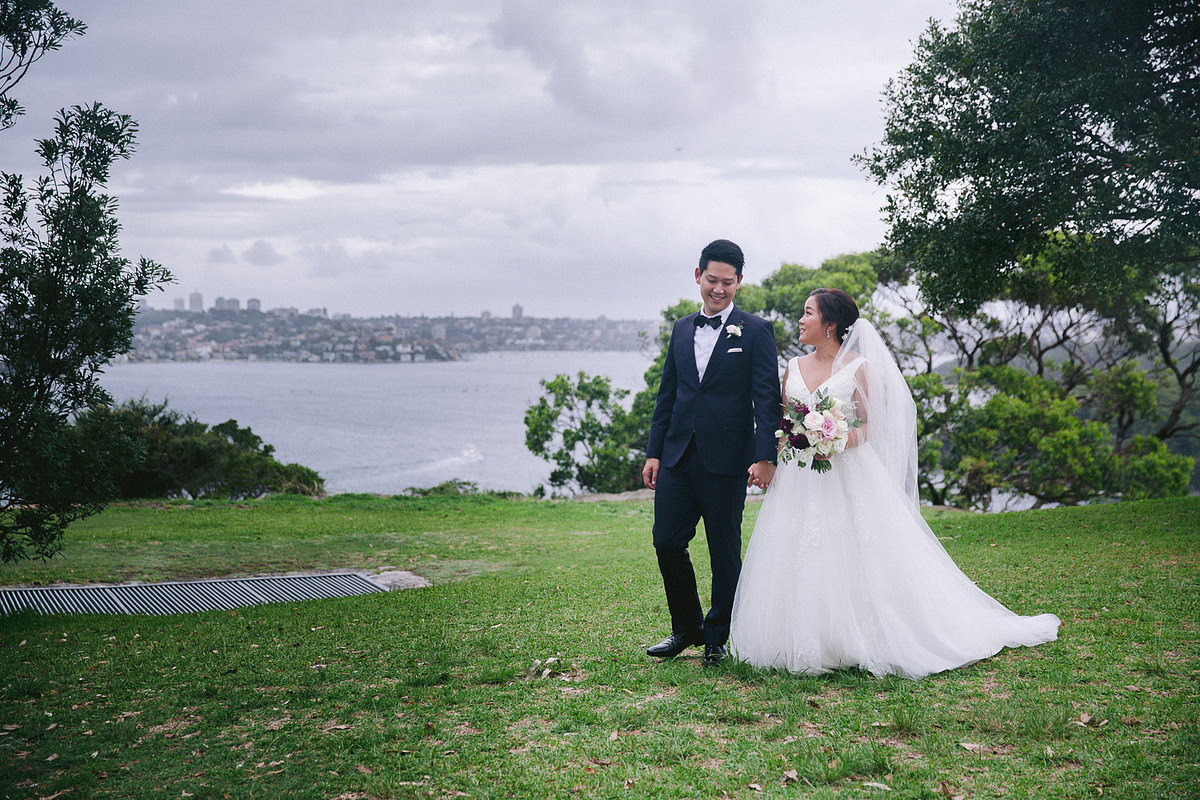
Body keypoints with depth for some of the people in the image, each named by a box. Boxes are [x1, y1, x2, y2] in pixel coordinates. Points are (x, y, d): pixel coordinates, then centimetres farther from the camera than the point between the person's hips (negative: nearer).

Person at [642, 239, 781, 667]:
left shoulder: (755, 331, -2)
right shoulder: (682, 330, 14)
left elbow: (767, 398, -7)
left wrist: (765, 457, -16)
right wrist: (653, 451, 10)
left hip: (726, 461, -4)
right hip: (677, 456, 5)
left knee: (725, 552, 5)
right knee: (667, 542, 3)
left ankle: (716, 638, 19)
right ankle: (686, 628, 22)